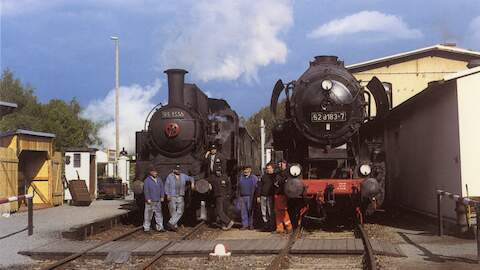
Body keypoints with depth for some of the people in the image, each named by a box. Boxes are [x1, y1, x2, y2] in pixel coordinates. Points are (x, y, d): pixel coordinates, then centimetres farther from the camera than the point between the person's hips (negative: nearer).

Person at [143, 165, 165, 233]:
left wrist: (162, 197, 9)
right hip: (150, 201, -5)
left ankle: (160, 227, 13)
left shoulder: (159, 179, 9)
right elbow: (146, 190, -10)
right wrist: (148, 199, -15)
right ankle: (146, 228, 8)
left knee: (159, 214, 7)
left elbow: (162, 188, 14)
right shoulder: (147, 180, -7)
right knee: (148, 215, -1)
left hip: (158, 201, 5)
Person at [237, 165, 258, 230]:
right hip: (242, 197, 4)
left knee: (250, 211, -4)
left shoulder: (254, 178, 2)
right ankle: (245, 224, 7)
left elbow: (257, 188, 0)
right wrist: (239, 196, 14)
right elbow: (239, 188, 20)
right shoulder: (241, 177, 15)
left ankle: (251, 224, 4)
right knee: (243, 211, 2)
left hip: (250, 197, -4)